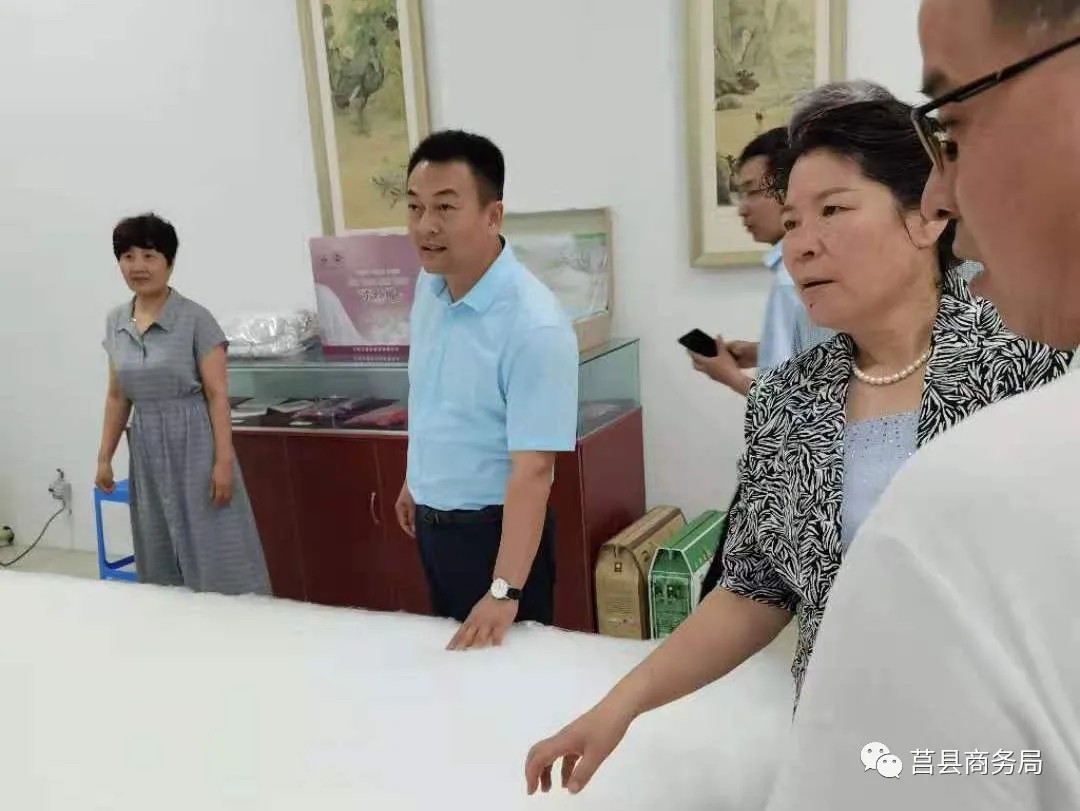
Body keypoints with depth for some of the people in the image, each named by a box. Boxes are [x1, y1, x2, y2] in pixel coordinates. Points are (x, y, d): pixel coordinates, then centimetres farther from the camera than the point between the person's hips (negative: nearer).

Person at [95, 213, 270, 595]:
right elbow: (117, 396, 15)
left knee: (216, 555, -1)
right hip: (147, 448, 6)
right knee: (159, 560, 12)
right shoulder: (115, 322, 8)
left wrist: (223, 460, -16)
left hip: (194, 443, -5)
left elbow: (217, 395, -11)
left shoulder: (196, 319, -9)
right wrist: (105, 456, 13)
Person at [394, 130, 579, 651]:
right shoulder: (428, 286, -3)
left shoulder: (534, 325, -27)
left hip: (491, 527, -7)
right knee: (447, 648, 24)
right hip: (430, 520, 8)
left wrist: (505, 593, -33)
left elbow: (531, 470, -29)